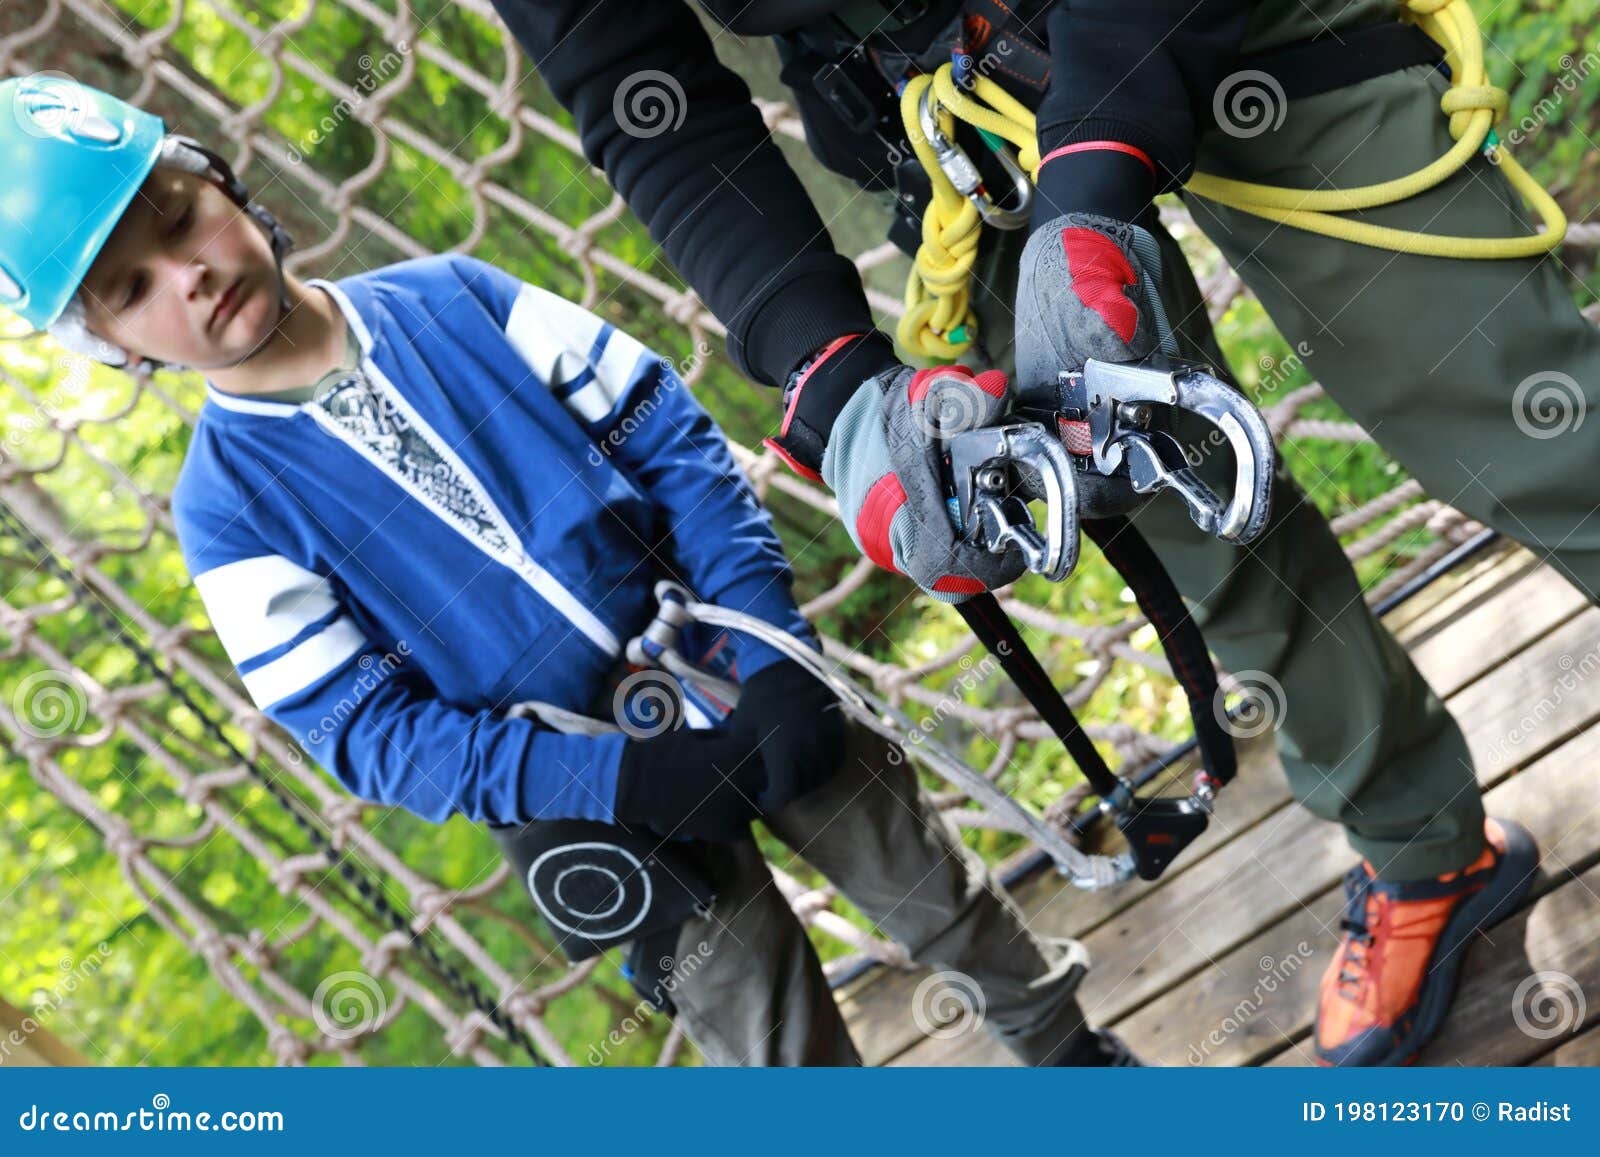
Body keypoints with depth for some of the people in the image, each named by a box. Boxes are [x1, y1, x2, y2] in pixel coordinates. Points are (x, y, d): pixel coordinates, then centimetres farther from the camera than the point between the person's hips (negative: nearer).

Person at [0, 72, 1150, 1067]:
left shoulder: (450, 297, -2)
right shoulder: (228, 508, -9)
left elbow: (671, 438, -2)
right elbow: (367, 732, -11)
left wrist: (773, 652, -13)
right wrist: (617, 779, -22)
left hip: (735, 681, 3)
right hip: (581, 795, -2)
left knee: (947, 903, 15)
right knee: (784, 1042, -1)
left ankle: (1075, 1050, 42)